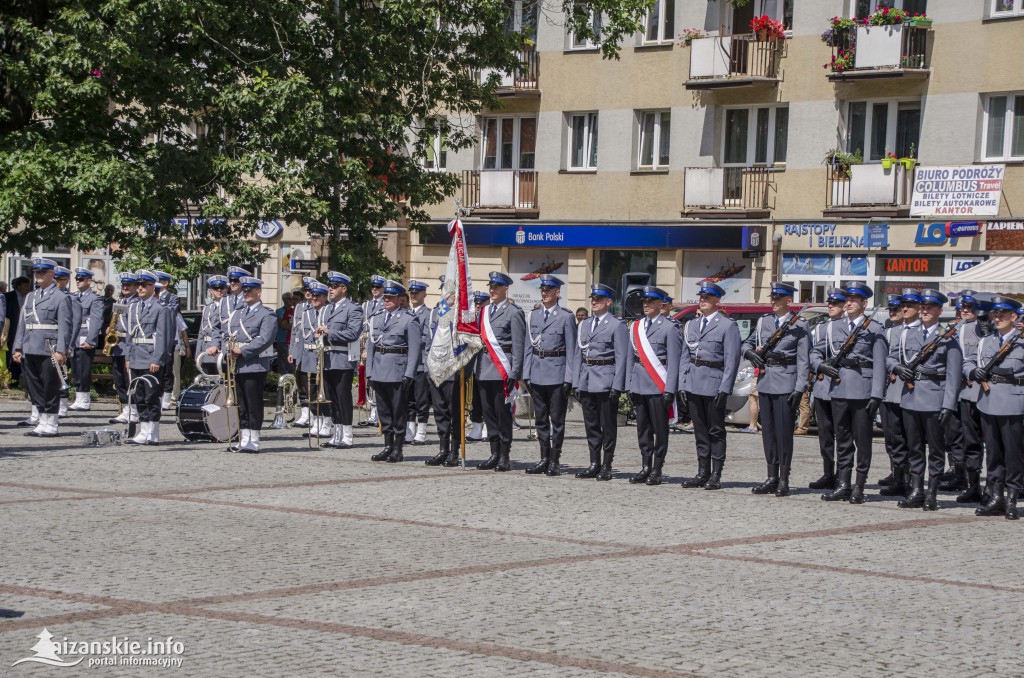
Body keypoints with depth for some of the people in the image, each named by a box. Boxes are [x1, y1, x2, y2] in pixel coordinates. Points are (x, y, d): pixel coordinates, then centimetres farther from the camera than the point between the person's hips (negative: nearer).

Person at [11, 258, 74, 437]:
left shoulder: (61, 298, -3)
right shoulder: (30, 297, 17)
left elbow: (65, 326, -9)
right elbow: (22, 324, 17)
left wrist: (61, 351, -16)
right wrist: (18, 348, 10)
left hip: (49, 353, -6)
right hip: (30, 352, 6)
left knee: (50, 389, -1)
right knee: (34, 389, 8)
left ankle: (50, 425, 5)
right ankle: (40, 424, 14)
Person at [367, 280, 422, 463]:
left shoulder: (409, 320, -5)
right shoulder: (376, 319, 12)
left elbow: (414, 350, -8)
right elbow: (370, 346, 14)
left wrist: (409, 375, -14)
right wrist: (369, 371, 7)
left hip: (398, 371, -6)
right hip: (378, 371, 6)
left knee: (399, 411, 0)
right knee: (383, 411, 10)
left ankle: (398, 449, 6)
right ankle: (388, 446, 19)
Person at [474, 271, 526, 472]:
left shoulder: (513, 313, -4)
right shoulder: (485, 311, 16)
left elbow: (518, 345, -8)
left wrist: (514, 373, -14)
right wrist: (475, 368, 13)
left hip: (502, 370, -7)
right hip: (484, 368, 7)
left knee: (503, 412, -4)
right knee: (488, 412, 8)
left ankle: (504, 457, 1)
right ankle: (494, 454, 14)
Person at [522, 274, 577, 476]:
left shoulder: (566, 317, -3)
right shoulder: (533, 316, 11)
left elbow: (571, 350, -4)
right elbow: (528, 347, 12)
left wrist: (569, 378, -9)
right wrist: (526, 374, 6)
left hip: (557, 374, -5)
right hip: (537, 374, 5)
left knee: (557, 420, 0)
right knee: (541, 419, 9)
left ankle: (555, 461, 5)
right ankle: (544, 459, 17)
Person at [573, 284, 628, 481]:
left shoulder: (617, 325, -4)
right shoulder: (584, 325, 15)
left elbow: (621, 357, -8)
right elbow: (578, 354, 16)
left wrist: (617, 386, -14)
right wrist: (576, 382, 8)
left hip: (606, 381, -6)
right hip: (586, 381, 6)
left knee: (608, 425, 0)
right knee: (591, 425, 9)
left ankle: (606, 466, 5)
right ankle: (594, 464, 16)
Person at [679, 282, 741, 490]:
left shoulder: (728, 325, -4)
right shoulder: (691, 325, 15)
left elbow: (732, 359, -9)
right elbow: (685, 355, 16)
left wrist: (725, 388, -15)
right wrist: (682, 384, 7)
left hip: (714, 384, -6)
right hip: (693, 384, 6)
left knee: (716, 432, 0)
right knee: (700, 431, 10)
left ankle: (716, 476, 2)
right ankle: (702, 473, 16)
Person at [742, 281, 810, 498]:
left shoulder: (799, 326, -3)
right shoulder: (763, 321, 11)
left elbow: (803, 361, -6)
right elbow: (748, 343, 22)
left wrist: (799, 389, -13)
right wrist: (751, 353, -2)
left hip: (785, 383, -5)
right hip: (765, 382, 6)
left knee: (783, 432, -4)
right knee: (768, 431, 8)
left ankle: (783, 481, 1)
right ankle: (771, 478, 15)